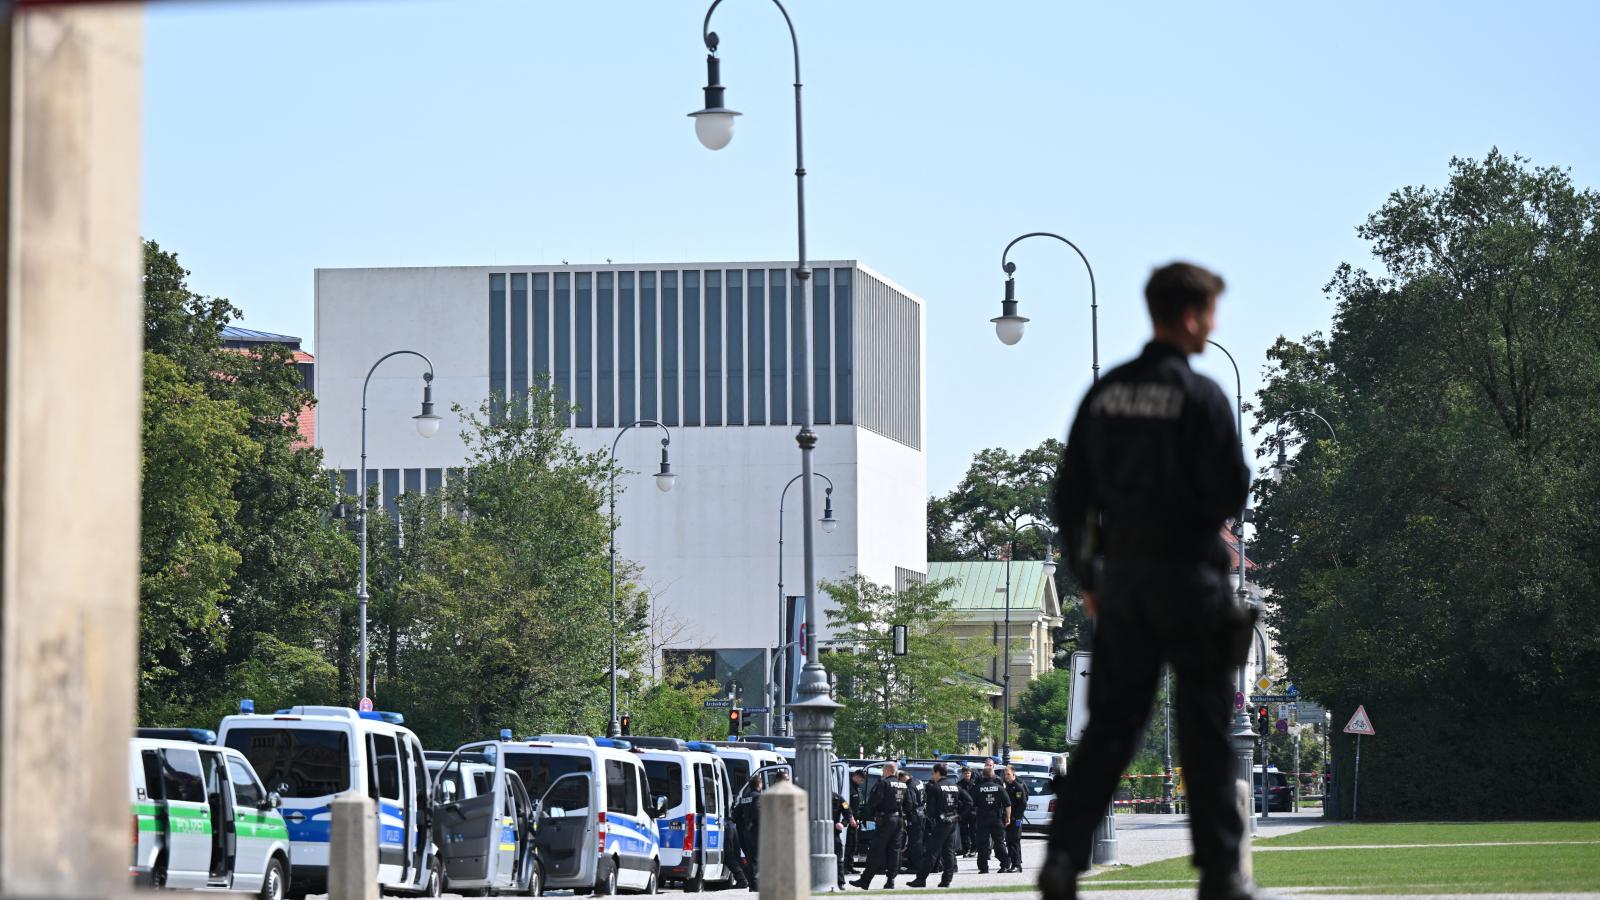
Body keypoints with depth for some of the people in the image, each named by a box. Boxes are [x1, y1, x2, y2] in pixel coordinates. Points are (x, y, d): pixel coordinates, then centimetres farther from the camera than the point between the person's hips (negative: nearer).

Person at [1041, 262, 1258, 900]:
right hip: (1188, 580, -5)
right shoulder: (1201, 397, -12)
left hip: (1120, 578, 5)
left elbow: (1069, 494, 8)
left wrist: (1086, 575, 16)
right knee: (1205, 733, 4)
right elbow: (1231, 493, -13)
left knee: (1109, 726, 8)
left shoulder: (1104, 393, 5)